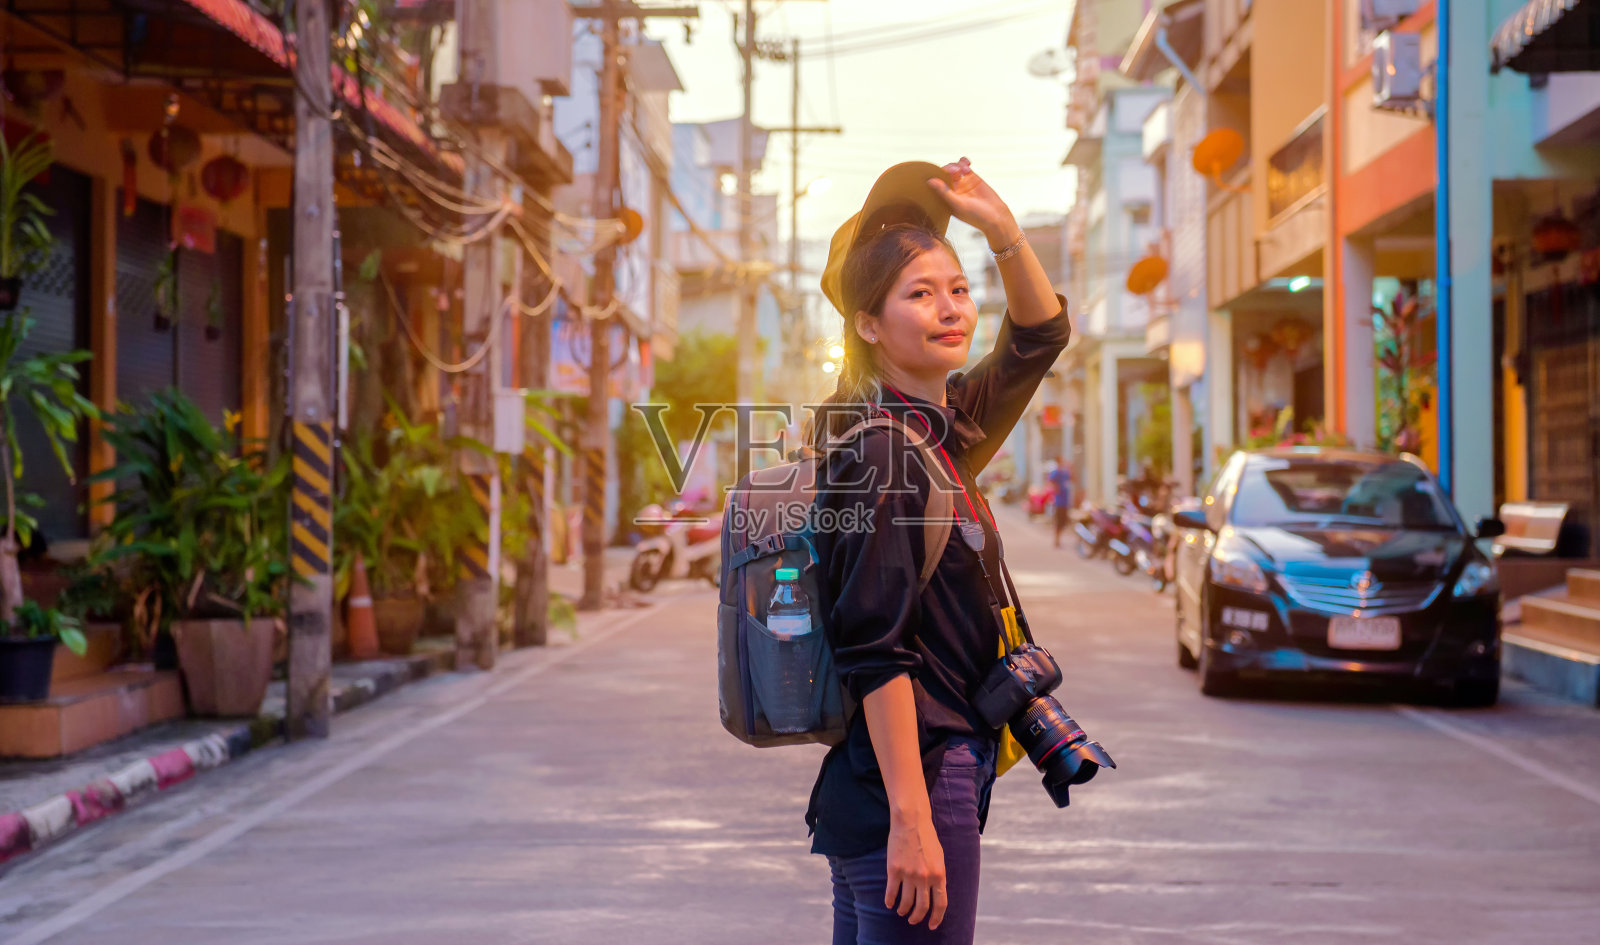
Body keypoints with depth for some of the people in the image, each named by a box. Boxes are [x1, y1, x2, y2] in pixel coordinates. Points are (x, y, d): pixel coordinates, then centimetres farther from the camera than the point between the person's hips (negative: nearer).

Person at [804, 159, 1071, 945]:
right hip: (911, 789, -9)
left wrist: (1002, 226, 7)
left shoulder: (943, 431, 11)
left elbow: (1041, 335, 24)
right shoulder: (881, 453, -15)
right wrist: (912, 818, -22)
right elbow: (876, 653, -20)